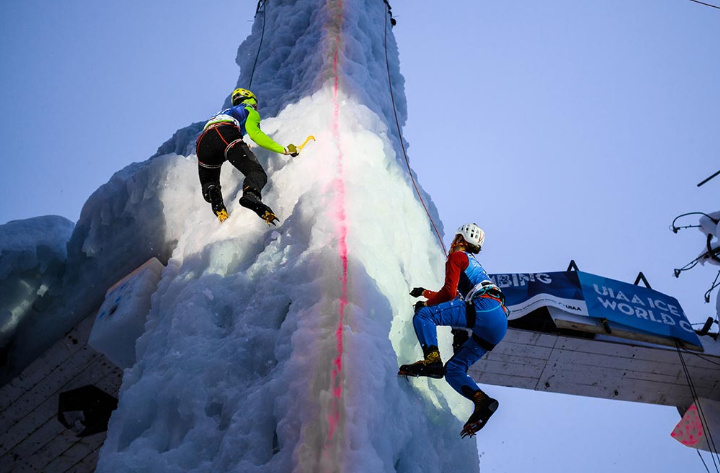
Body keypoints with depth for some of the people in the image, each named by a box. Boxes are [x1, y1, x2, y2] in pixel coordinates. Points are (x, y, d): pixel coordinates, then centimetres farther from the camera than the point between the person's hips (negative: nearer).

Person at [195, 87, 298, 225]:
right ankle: (251, 194, -48)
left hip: (203, 142, 5)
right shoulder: (250, 110, 26)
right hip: (226, 135, -5)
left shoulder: (225, 112, 45)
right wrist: (284, 150, 6)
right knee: (257, 172, -11)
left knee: (209, 185, 20)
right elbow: (254, 133, 5)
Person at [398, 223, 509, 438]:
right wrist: (426, 293, 53)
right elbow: (457, 295, 47)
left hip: (484, 310, -9)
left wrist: (426, 303, 14)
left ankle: (432, 360, -32)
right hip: (498, 325, 9)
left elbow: (449, 293, -1)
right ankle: (482, 401, -11)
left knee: (423, 314, -12)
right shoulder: (475, 265, 38)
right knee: (453, 370, 9)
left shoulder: (457, 256, 11)